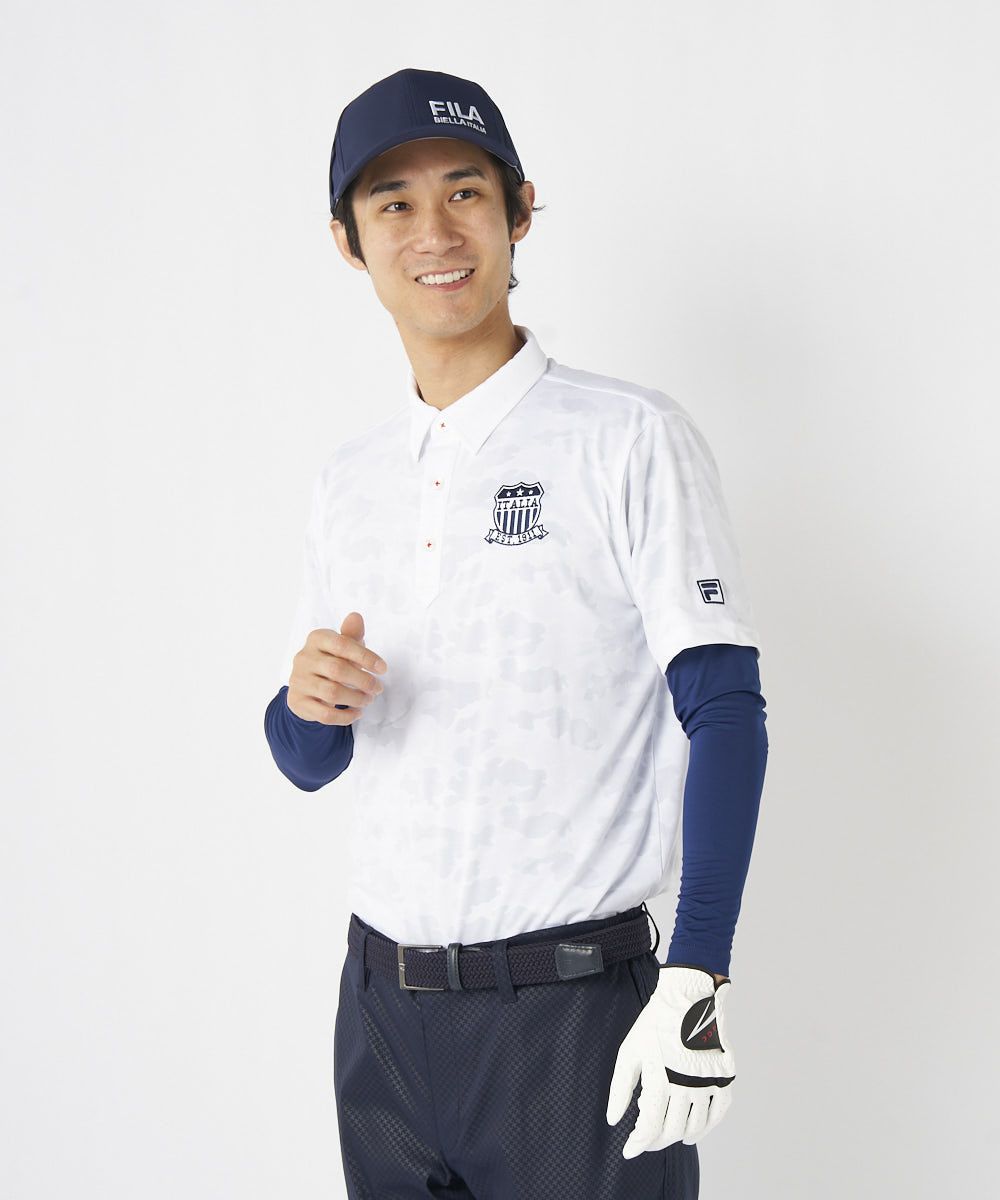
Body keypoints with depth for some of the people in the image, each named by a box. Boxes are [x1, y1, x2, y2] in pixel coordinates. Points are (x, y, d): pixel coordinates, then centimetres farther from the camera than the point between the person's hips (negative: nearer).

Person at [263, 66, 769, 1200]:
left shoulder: (630, 439, -6)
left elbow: (725, 716, -10)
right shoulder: (349, 477, 10)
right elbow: (308, 763, 14)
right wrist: (308, 701, -9)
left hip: (570, 1008, -5)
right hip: (380, 1007, 5)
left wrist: (694, 986, -19)